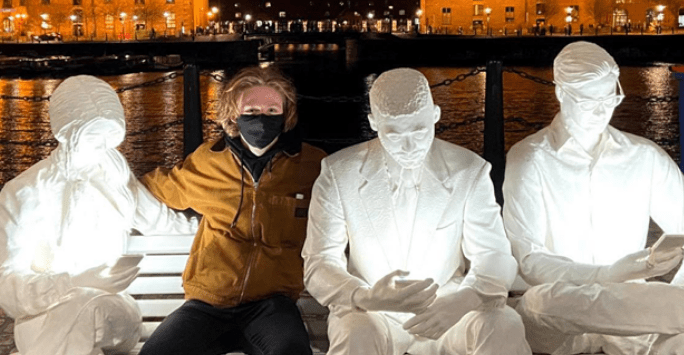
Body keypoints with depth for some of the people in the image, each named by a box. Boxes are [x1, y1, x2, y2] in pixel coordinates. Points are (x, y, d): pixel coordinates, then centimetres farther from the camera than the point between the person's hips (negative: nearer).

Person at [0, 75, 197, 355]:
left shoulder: (115, 178, 4)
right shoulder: (23, 193, -10)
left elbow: (156, 218, 24)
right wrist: (78, 283, -28)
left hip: (110, 308, 2)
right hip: (44, 316, -2)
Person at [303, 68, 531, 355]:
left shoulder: (469, 172, -4)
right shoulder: (338, 174, -7)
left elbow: (494, 259, -7)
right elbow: (319, 264, -8)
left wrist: (462, 302, -31)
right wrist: (366, 298, -31)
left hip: (446, 311, 1)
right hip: (370, 315, -1)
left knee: (505, 325, -28)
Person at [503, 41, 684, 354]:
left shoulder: (646, 157, 8)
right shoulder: (528, 160, -1)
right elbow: (528, 261, -9)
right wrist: (606, 276, -23)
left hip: (627, 308, 0)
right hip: (555, 322, 0)